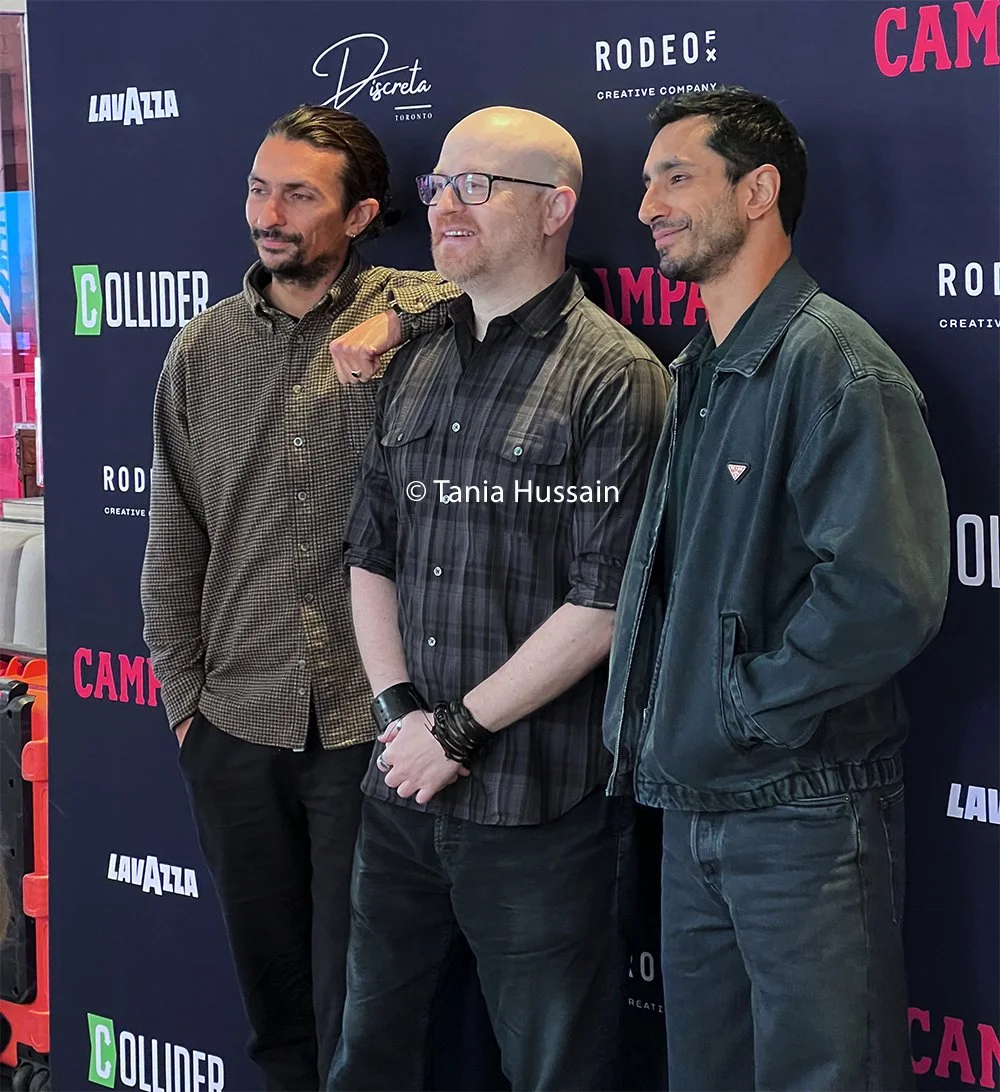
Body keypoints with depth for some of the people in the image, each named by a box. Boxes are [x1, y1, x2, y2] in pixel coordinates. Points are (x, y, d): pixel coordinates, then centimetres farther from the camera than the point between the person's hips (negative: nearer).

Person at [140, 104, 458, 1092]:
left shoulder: (408, 319, -4)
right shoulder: (203, 349, 6)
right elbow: (173, 539, 10)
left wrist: (402, 313, -21)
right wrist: (181, 688, 8)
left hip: (368, 720, -3)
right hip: (237, 721, 3)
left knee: (359, 1003, 5)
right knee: (272, 989, 15)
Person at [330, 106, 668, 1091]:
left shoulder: (613, 375, -10)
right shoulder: (413, 371, 11)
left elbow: (606, 599, -16)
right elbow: (369, 554, 13)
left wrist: (459, 728, -13)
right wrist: (399, 709, -2)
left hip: (539, 802, -6)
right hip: (403, 786, 6)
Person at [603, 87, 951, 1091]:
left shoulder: (833, 361, -15)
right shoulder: (690, 377, 13)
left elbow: (887, 592, -26)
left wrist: (743, 707, -18)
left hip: (803, 813, -8)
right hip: (690, 809, 8)